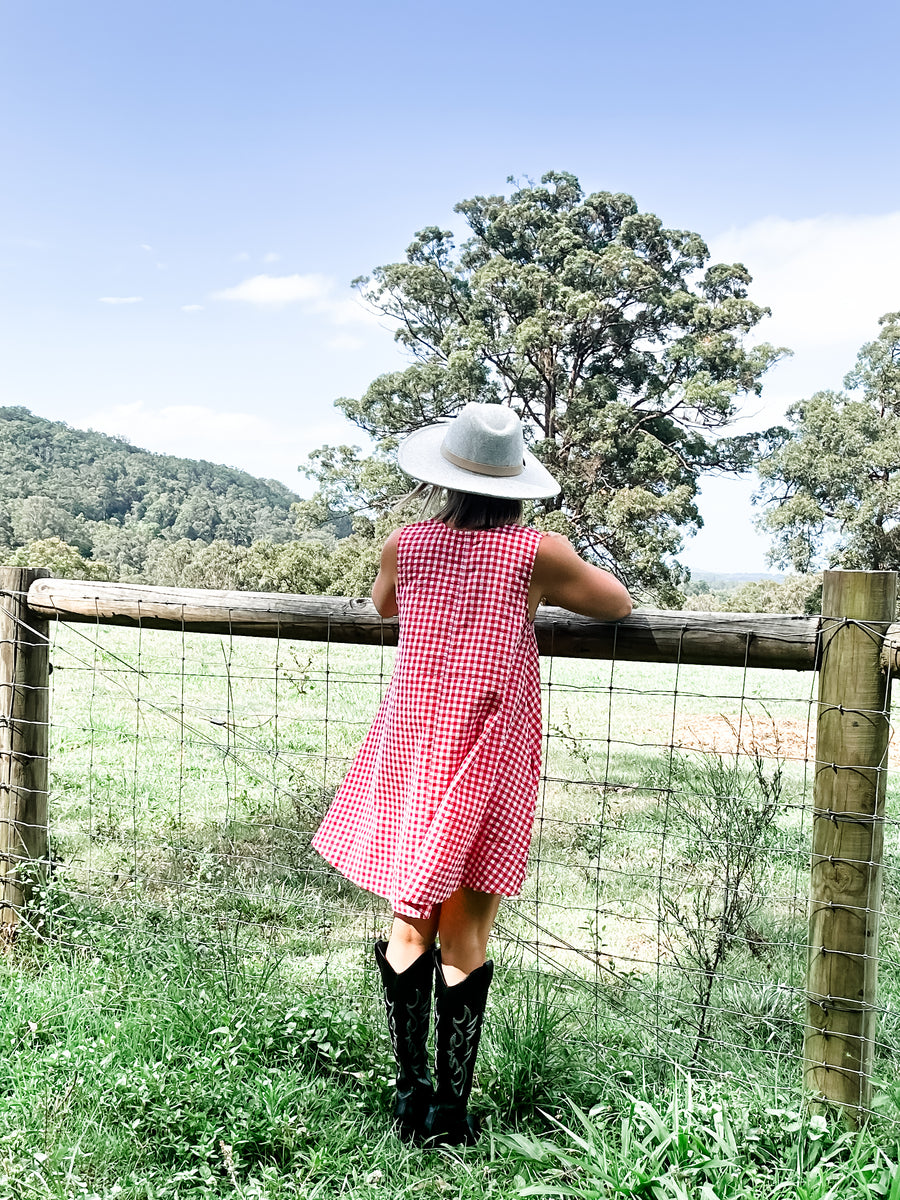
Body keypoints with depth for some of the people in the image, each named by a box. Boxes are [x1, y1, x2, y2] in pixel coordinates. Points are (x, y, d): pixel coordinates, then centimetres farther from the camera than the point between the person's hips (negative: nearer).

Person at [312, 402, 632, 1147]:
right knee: (467, 935, 7)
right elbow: (618, 606, 7)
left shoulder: (406, 546, -2)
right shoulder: (537, 554, -9)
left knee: (410, 923, 13)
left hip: (413, 752, 2)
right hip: (491, 759, -2)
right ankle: (453, 1111, 14)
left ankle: (412, 1097, 21)